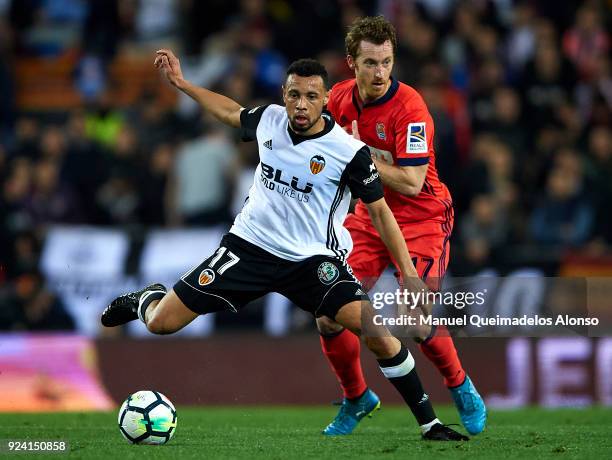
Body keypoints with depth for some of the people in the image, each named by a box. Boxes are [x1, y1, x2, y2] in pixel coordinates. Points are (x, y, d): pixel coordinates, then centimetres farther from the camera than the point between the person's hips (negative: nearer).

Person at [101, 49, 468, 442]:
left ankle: (429, 423, -11)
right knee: (161, 323, -2)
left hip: (314, 260, -3)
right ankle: (145, 299, 38)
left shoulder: (350, 152, -15)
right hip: (250, 246, 3)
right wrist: (181, 83, 23)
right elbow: (231, 112, 21)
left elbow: (379, 210, -6)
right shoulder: (270, 118, -3)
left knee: (375, 330, -25)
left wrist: (409, 272, -12)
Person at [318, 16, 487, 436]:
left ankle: (462, 389, 10)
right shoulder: (341, 98, -3)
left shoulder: (409, 108, -22)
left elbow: (412, 182, -26)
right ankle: (356, 399, 19)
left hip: (421, 219, -6)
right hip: (368, 216, 6)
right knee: (329, 316, -5)